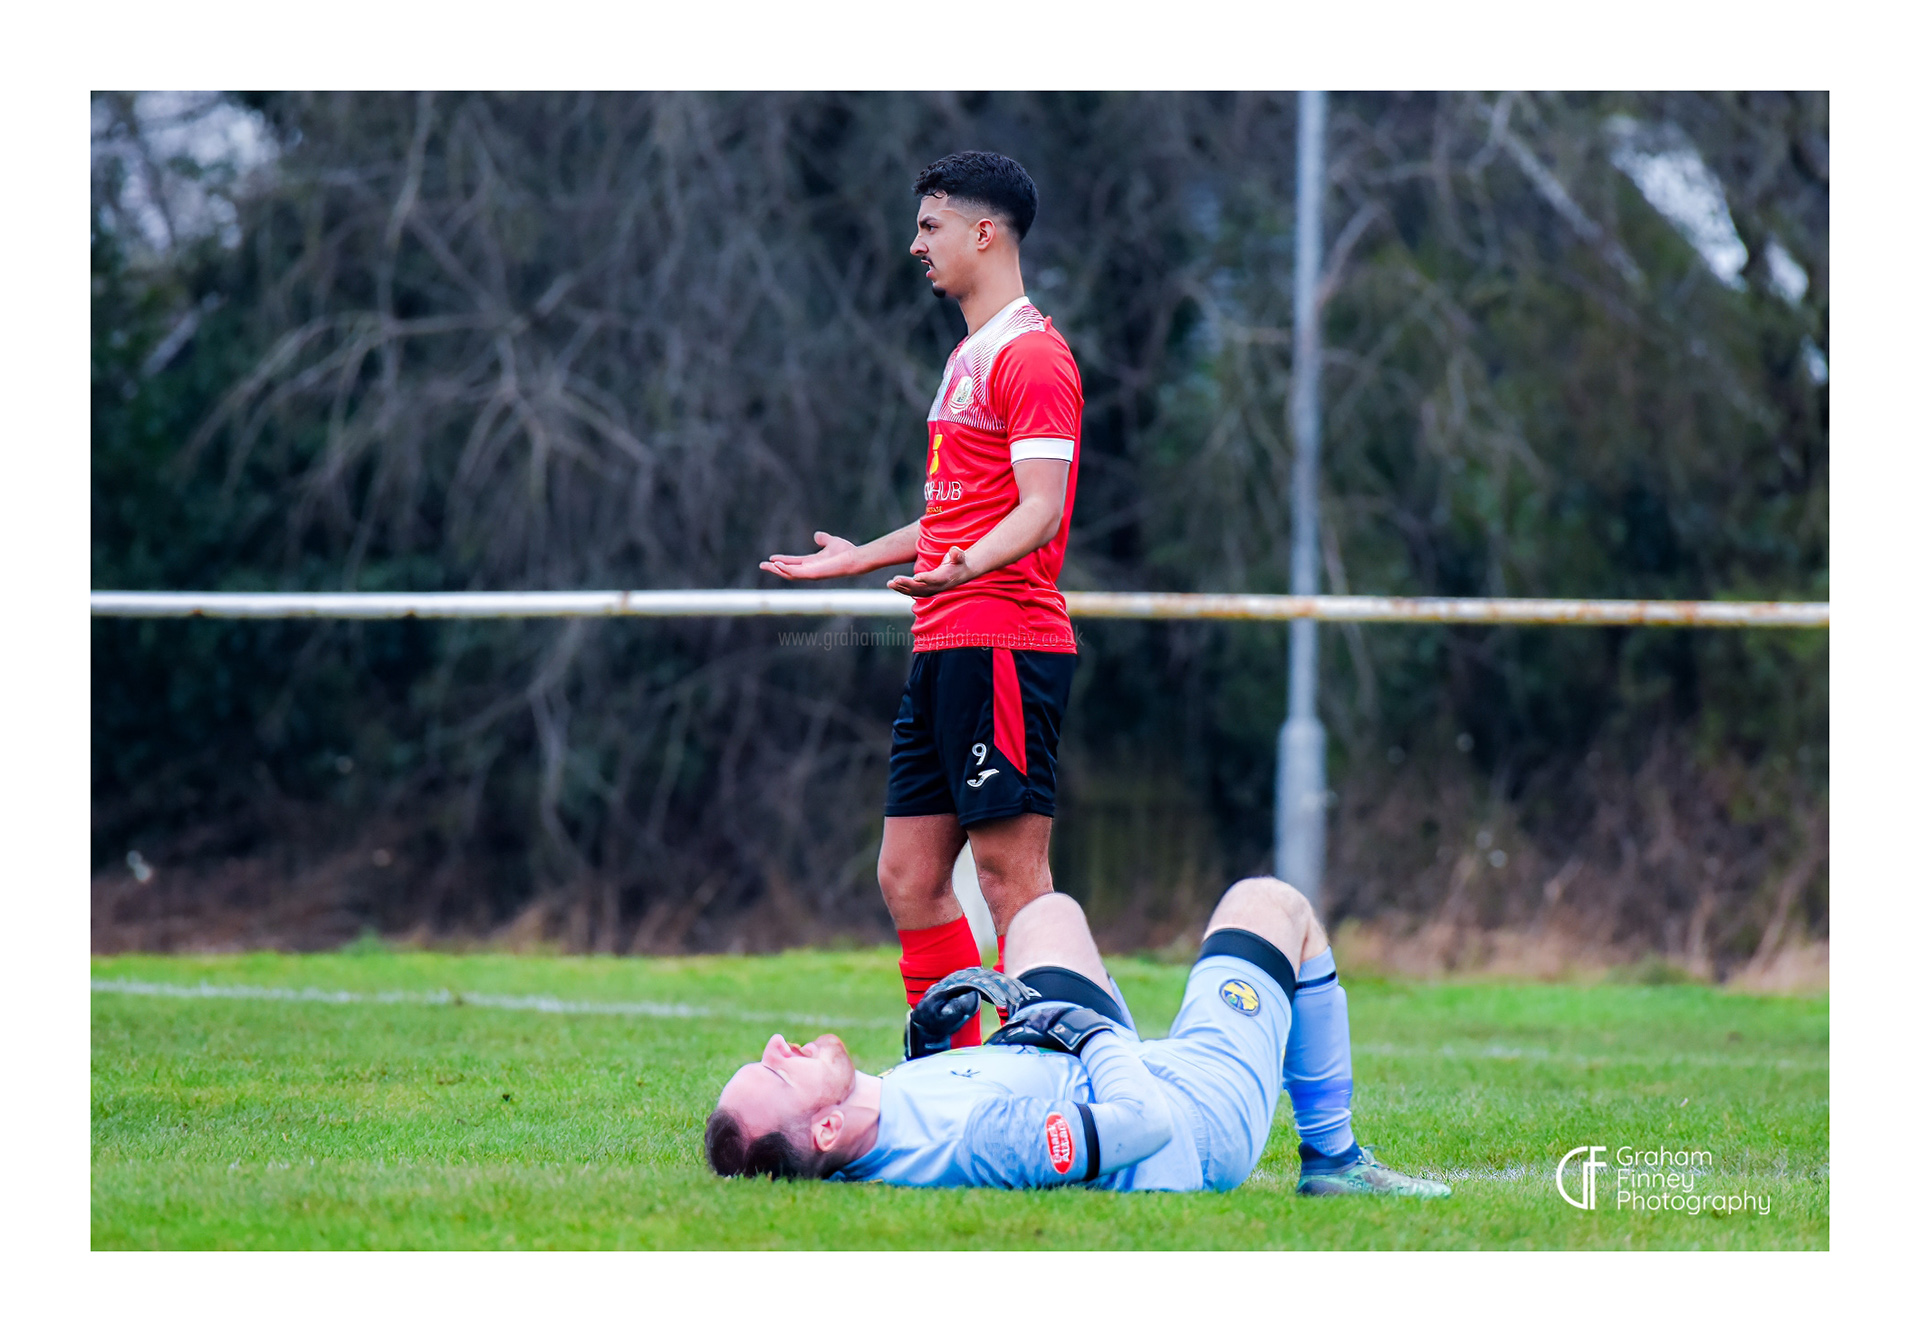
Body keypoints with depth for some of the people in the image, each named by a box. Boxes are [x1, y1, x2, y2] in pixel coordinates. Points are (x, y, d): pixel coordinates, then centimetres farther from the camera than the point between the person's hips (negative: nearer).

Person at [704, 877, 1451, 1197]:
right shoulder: (976, 1139, -50)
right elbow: (1147, 1121, -41)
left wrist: (923, 1046, -10)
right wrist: (1091, 1032, -25)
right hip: (1202, 1107, -7)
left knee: (1048, 913, 30)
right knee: (1270, 903, 14)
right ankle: (1331, 1158, 30)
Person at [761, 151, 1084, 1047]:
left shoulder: (1031, 357, -9)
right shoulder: (968, 358, 22)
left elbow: (1040, 510, -20)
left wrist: (964, 568, -38)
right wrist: (860, 558, 43)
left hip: (1003, 644, -10)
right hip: (945, 646, 10)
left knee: (1011, 871, -10)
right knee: (909, 879, 7)